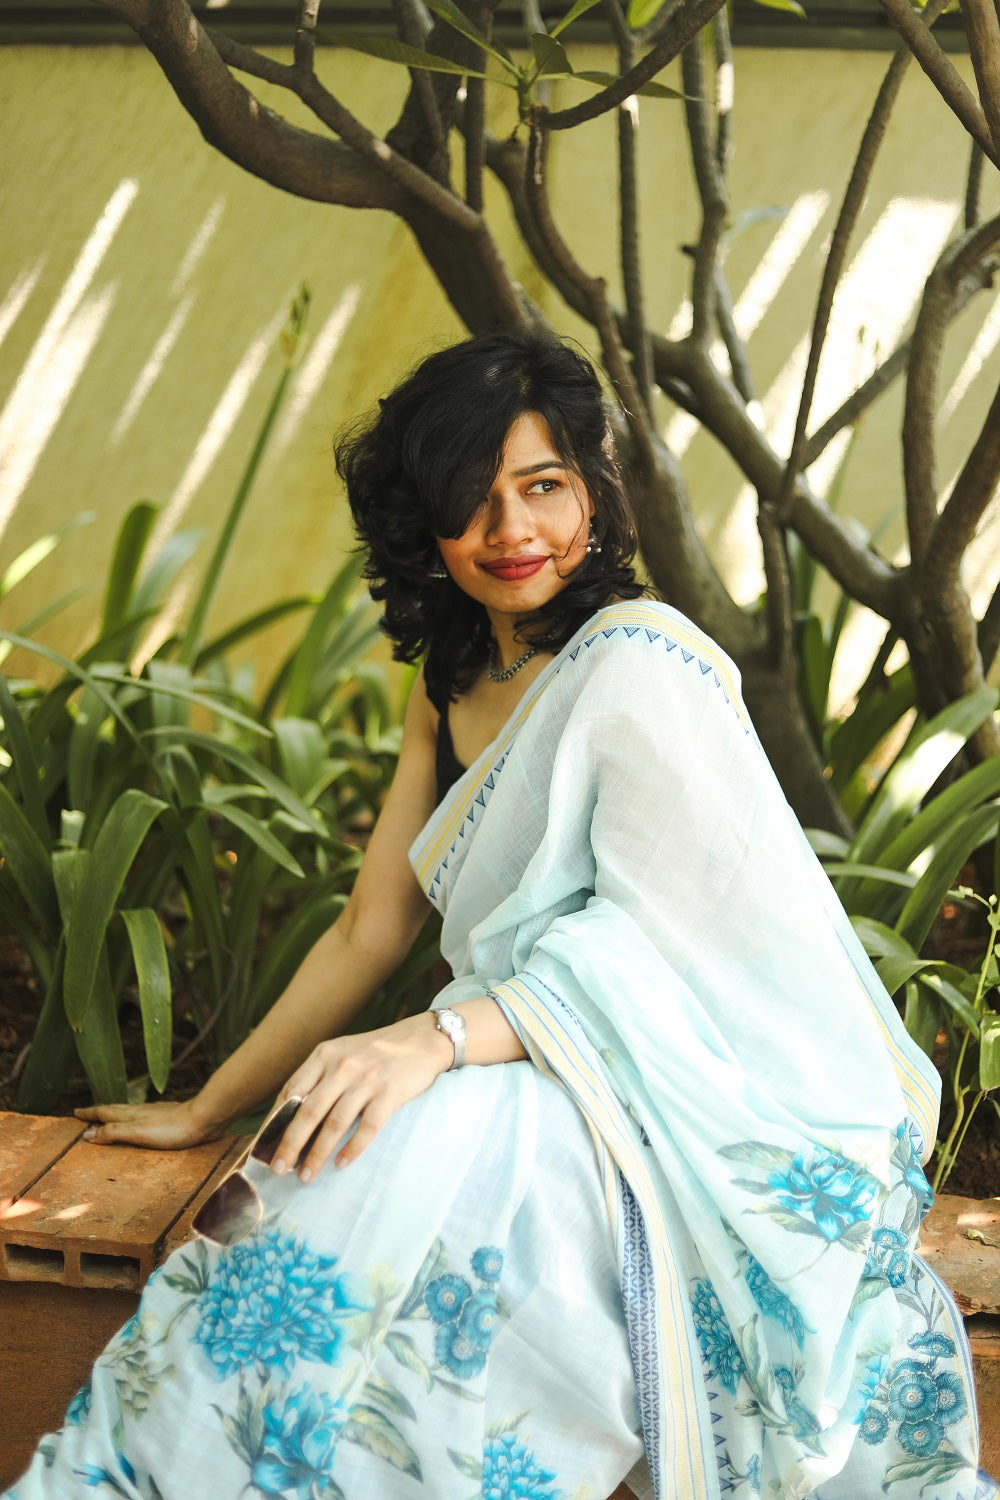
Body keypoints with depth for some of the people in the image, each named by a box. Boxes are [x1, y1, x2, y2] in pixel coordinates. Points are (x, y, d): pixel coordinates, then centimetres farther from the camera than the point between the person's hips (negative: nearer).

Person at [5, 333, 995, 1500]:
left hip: (666, 1107, -7)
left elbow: (660, 936, -17)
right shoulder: (451, 688, 16)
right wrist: (205, 1112, 18)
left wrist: (441, 1039, -31)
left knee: (420, 1168, -35)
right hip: (525, 1098, 8)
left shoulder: (638, 663, -9)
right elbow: (368, 934, 18)